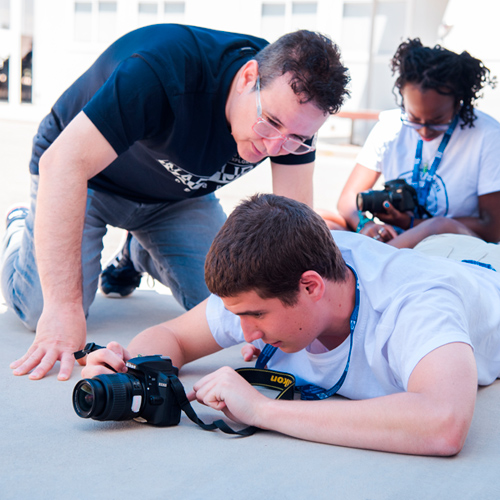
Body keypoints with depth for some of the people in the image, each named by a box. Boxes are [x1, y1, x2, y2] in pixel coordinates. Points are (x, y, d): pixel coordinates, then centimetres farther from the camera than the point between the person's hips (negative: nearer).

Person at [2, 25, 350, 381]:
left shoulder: (294, 109, -23)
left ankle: (139, 254, 26)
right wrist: (64, 307, -50)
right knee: (44, 311, -20)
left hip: (177, 192, 5)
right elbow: (63, 163, -45)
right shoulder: (164, 69, -41)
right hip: (89, 179, -5)